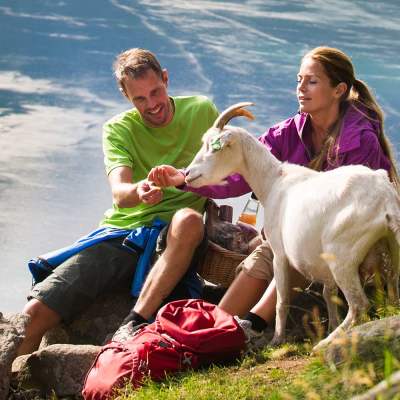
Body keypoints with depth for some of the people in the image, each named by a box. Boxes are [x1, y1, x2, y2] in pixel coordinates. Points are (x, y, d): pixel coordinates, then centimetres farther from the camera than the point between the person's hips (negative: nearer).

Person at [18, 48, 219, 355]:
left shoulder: (201, 111, 5)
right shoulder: (118, 129, 5)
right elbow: (119, 193, -13)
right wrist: (139, 191, -38)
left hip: (172, 237, -1)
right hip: (119, 231, 1)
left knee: (189, 220, -39)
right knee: (37, 311, -17)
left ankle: (134, 326, -37)